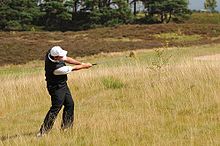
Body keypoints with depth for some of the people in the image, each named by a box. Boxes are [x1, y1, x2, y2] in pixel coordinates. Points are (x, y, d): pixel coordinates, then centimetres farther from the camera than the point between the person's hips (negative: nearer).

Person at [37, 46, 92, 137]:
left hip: (62, 85, 10)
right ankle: (43, 132, -9)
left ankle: (66, 128, 28)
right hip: (56, 88, -10)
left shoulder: (50, 53, -13)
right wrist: (85, 66, -3)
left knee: (69, 104, 16)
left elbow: (67, 59, 1)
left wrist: (81, 63, -5)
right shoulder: (56, 68, -35)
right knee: (56, 108, -10)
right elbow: (73, 68, -19)